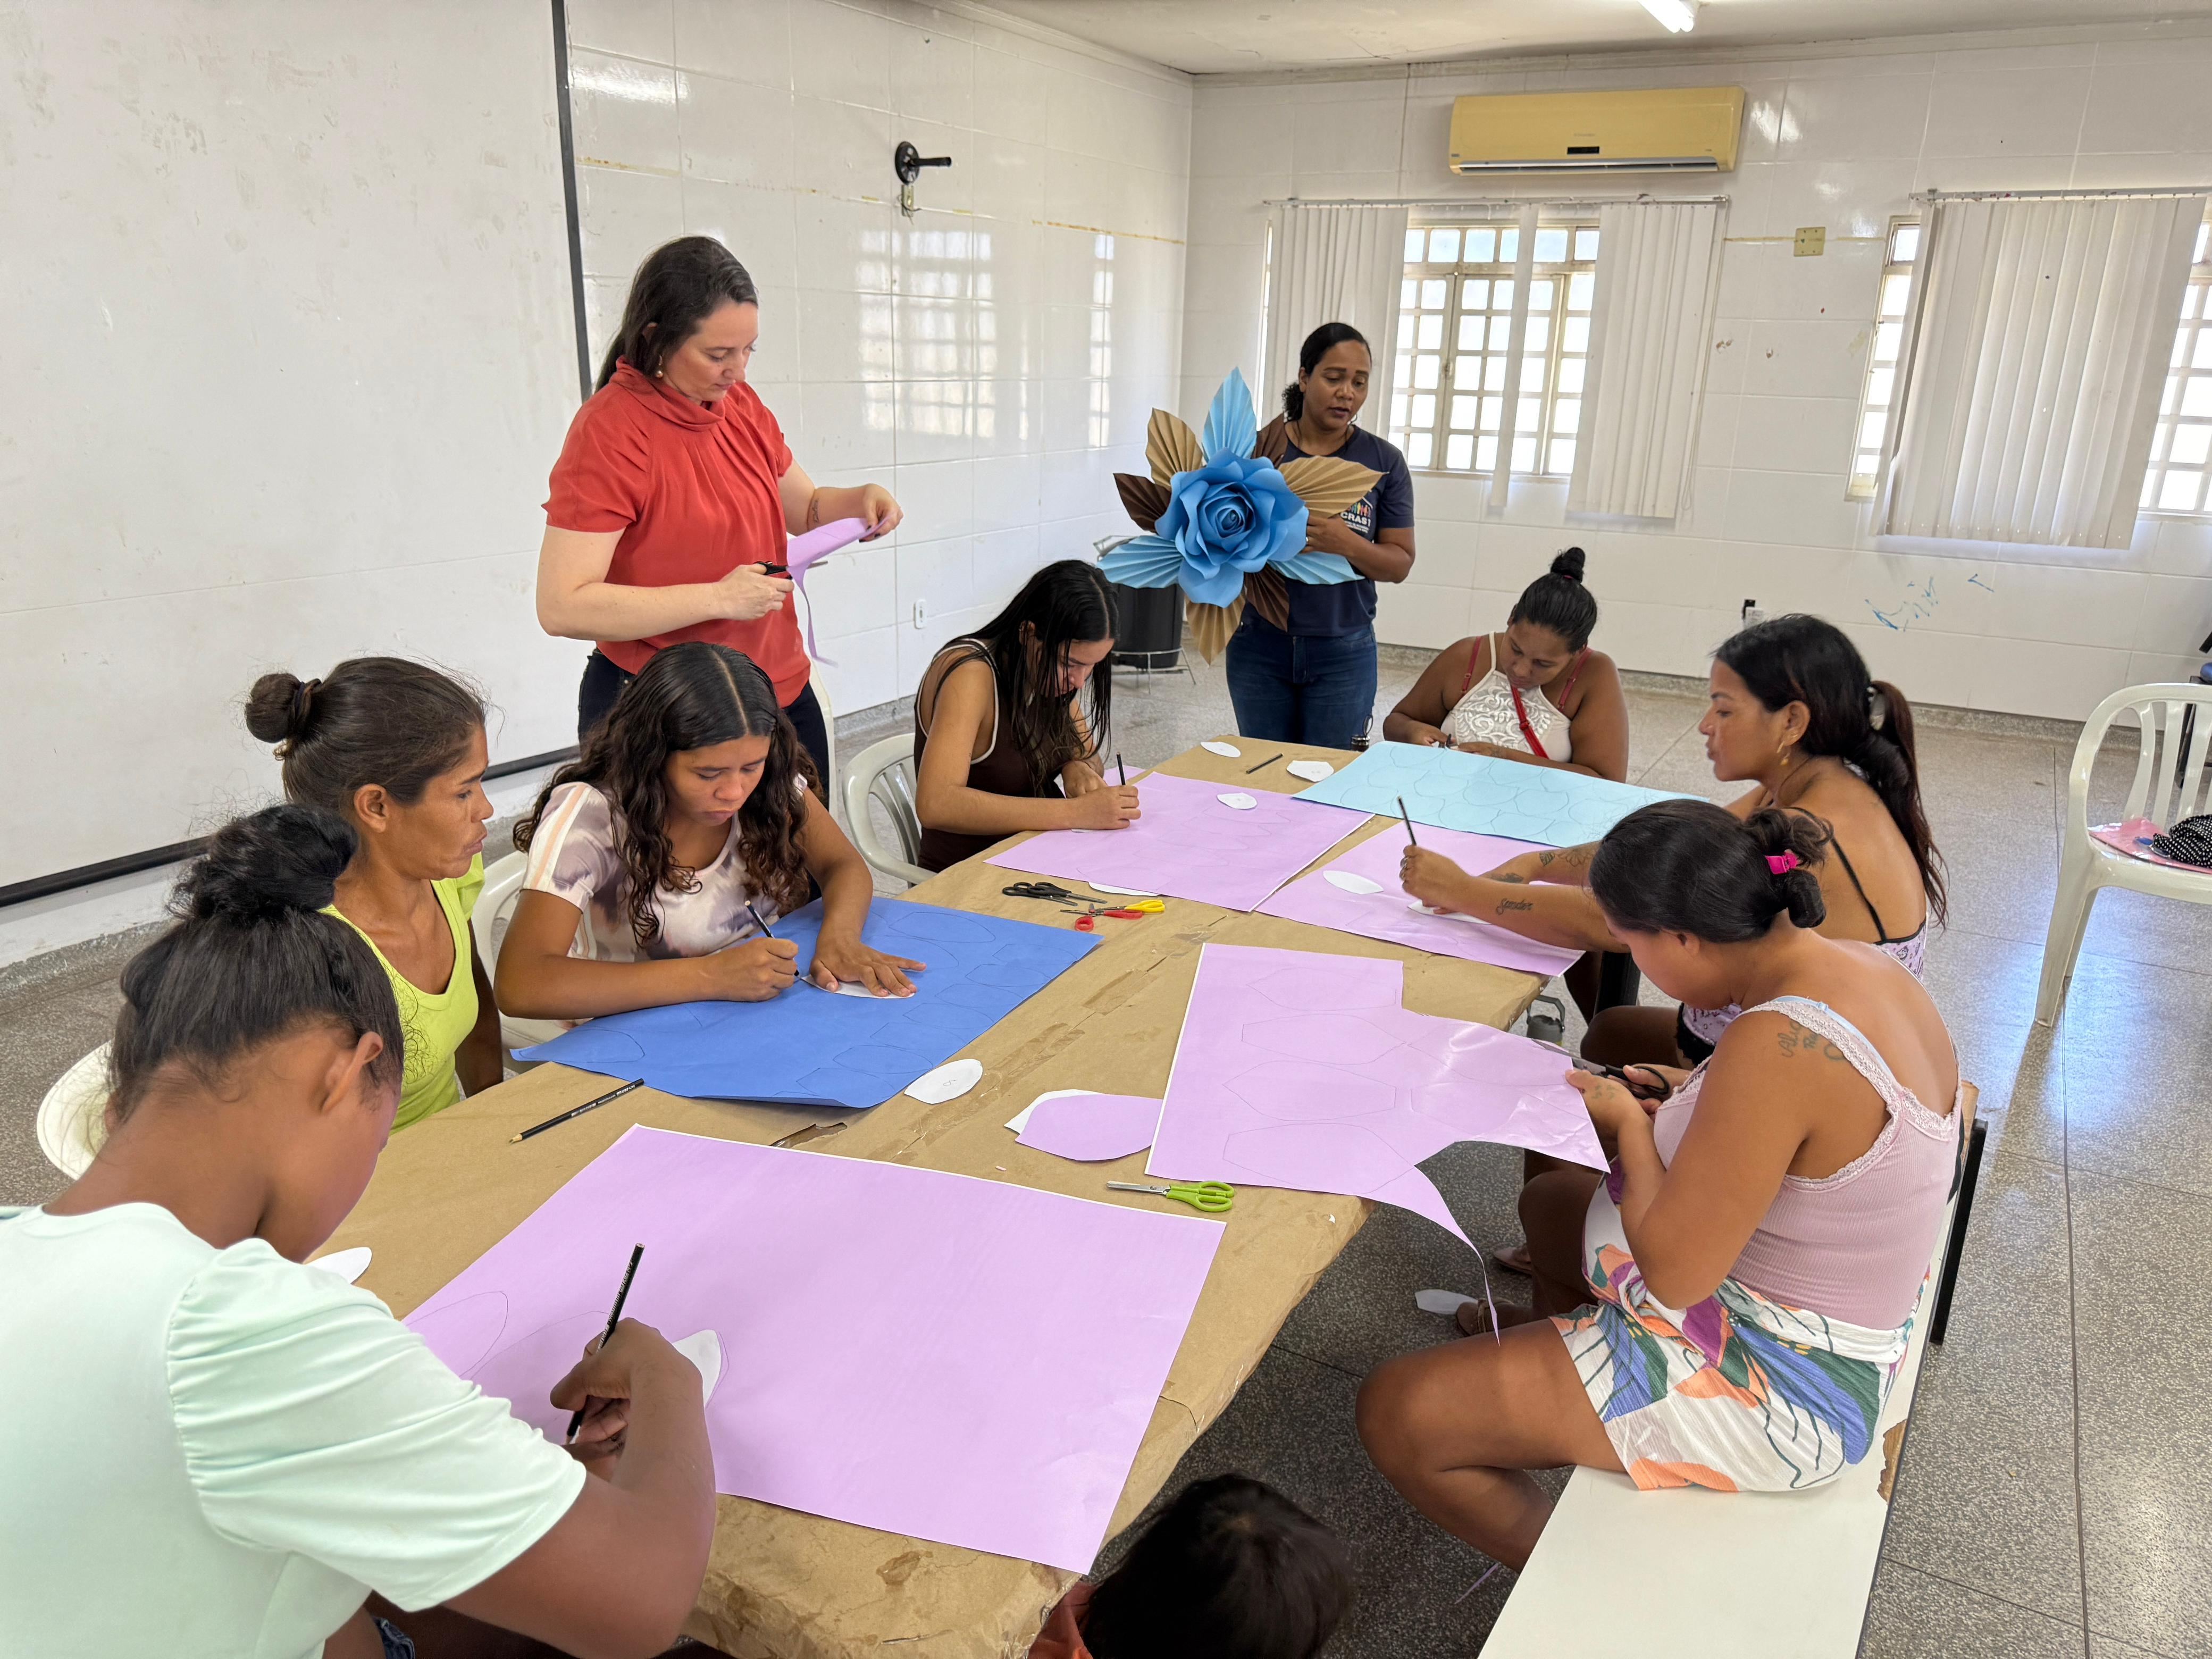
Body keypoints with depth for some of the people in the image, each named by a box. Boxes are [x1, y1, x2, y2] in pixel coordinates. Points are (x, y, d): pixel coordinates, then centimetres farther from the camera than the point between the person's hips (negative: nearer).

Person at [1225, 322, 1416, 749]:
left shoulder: (1384, 462, 0)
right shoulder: (1259, 449, 0)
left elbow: (1400, 563, 0)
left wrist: (1347, 544, -20)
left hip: (1343, 654, 0)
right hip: (1260, 647, 1)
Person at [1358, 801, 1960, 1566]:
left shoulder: (1776, 1045, -34)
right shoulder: (1865, 963, -5)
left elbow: (1674, 1273, -27)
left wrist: (1631, 1125, -12)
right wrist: (1706, 1102, 3)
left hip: (1777, 1389, -10)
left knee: (1396, 1413, -9)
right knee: (1549, 1199, 30)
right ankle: (1539, 1336, 56)